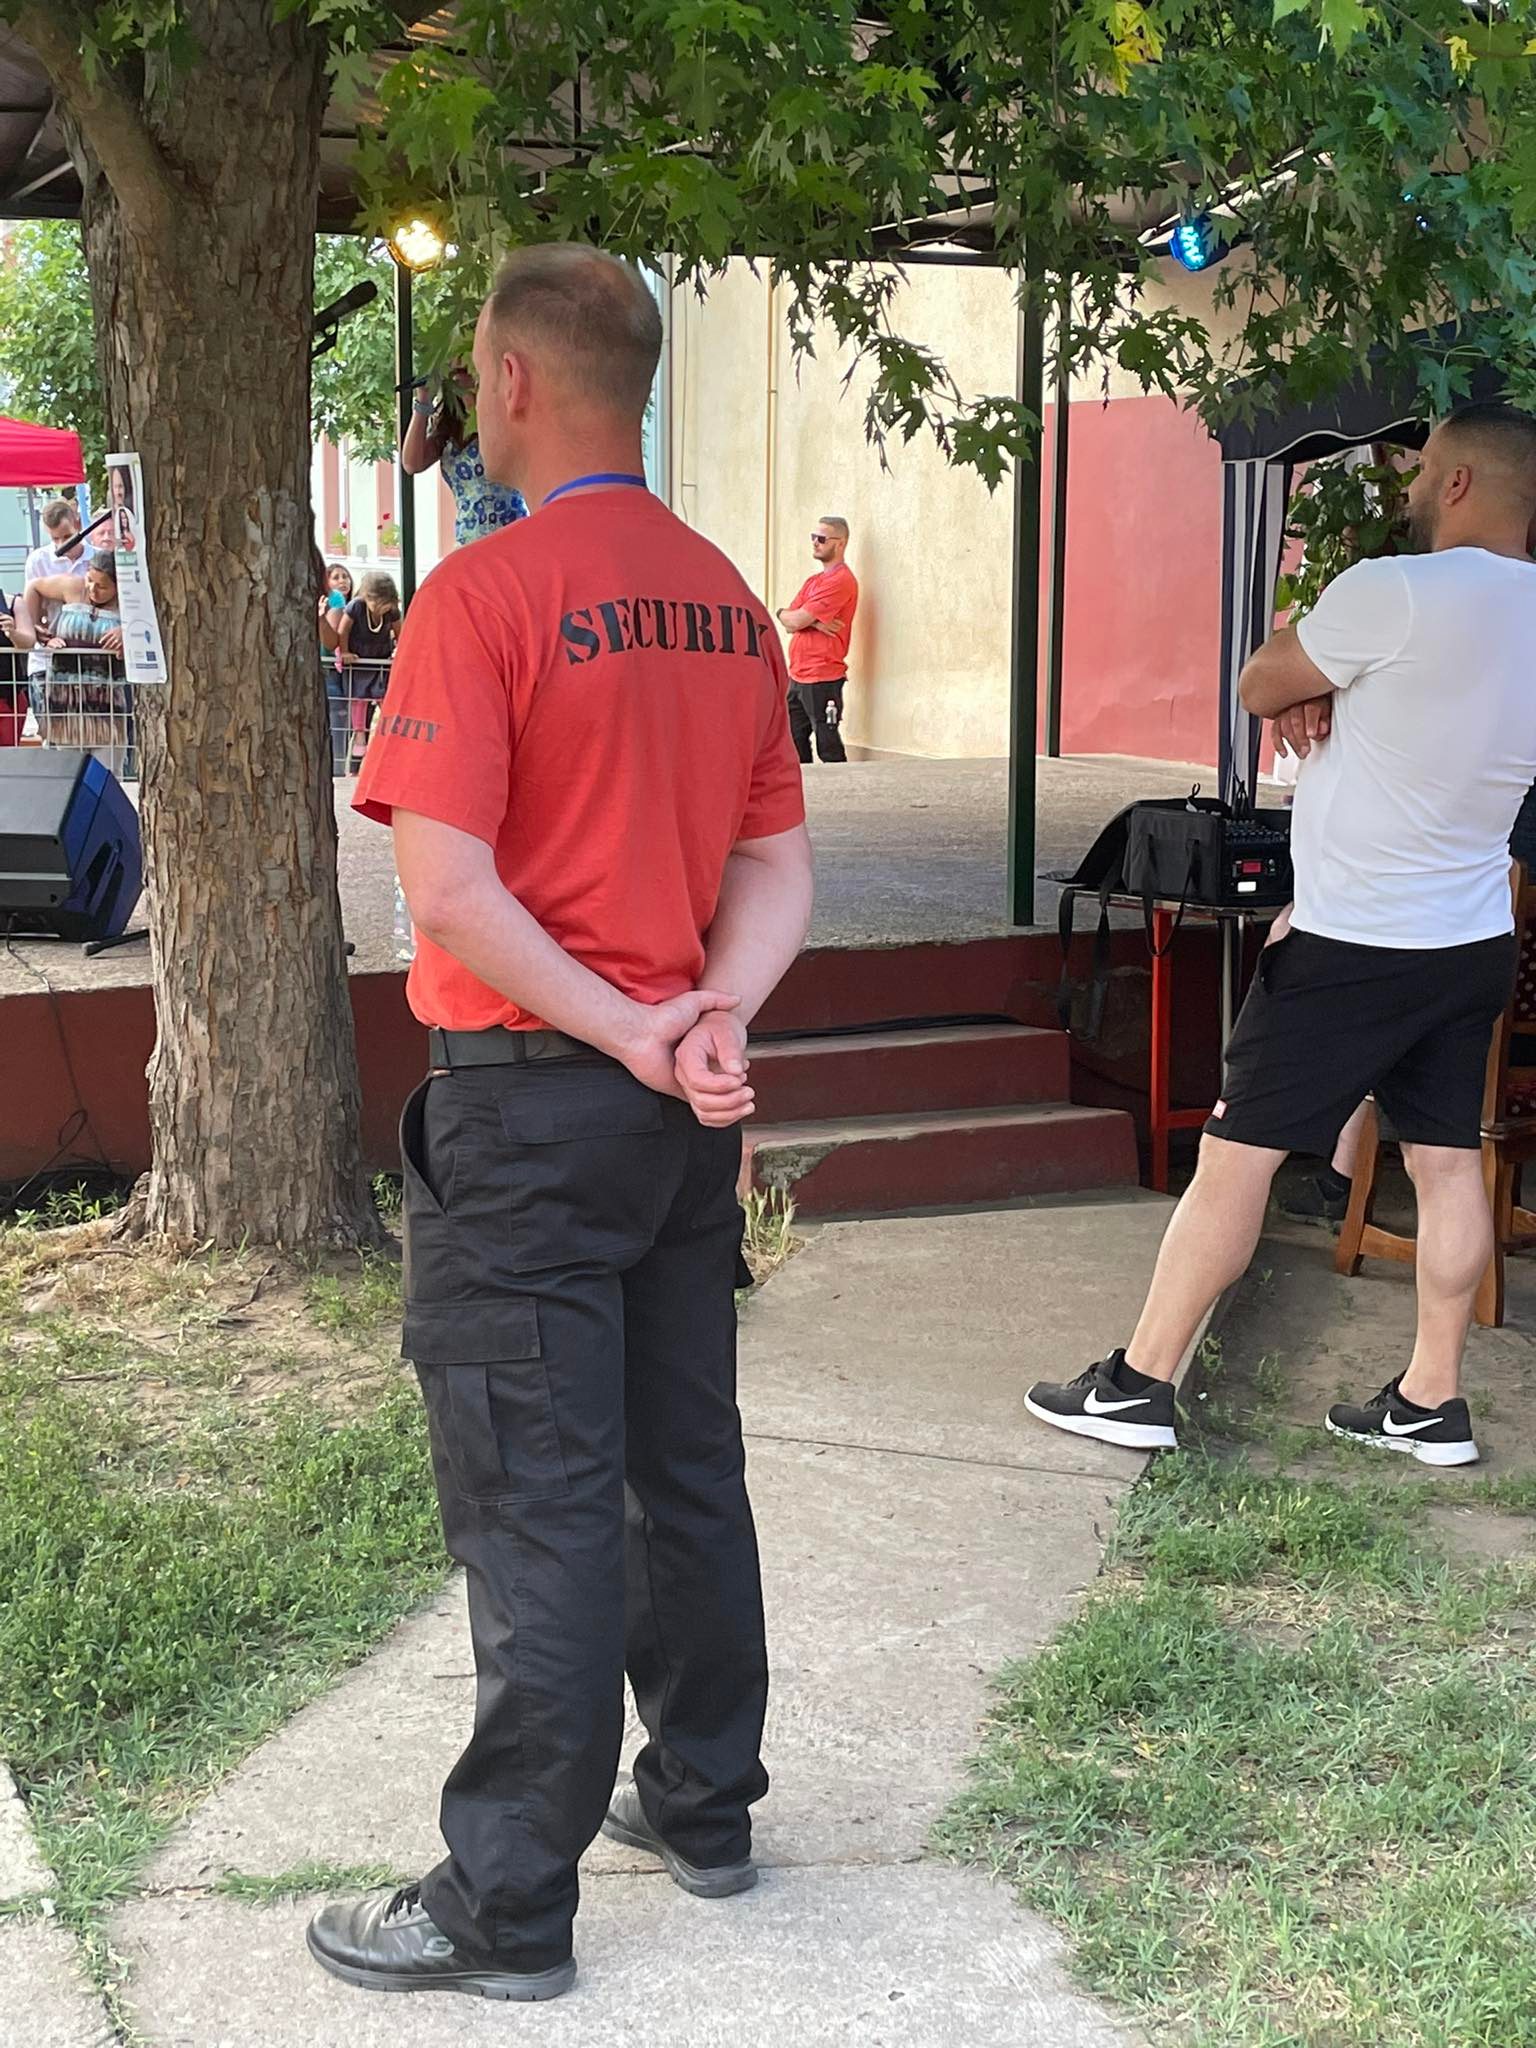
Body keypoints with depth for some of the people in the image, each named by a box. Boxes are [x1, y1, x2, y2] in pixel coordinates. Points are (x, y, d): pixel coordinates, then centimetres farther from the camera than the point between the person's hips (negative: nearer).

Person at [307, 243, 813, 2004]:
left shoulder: (485, 594, -15)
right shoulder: (727, 600, 8)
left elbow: (448, 884, -22)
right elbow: (780, 862, 8)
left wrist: (629, 1033, -15)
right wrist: (710, 1014, -8)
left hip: (530, 1102, -7)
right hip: (686, 1119, 7)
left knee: (536, 1507, -1)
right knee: (687, 1463, 17)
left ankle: (508, 1905, 9)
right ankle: (703, 1802, 31)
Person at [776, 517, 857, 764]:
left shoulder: (841, 581, -12)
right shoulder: (813, 581, 18)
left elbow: (794, 621, -16)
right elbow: (790, 624, 7)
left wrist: (783, 613, 5)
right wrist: (813, 621, -11)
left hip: (822, 679, -9)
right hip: (798, 676, 9)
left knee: (828, 748, -6)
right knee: (796, 747, 12)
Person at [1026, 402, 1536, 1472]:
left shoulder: (1393, 593, -19)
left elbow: (1260, 685, -8)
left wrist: (1308, 690, 11)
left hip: (1352, 948, -8)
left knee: (1236, 1154, -1)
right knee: (1449, 1161, 12)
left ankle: (1137, 1386, 5)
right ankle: (1432, 1402, 19)